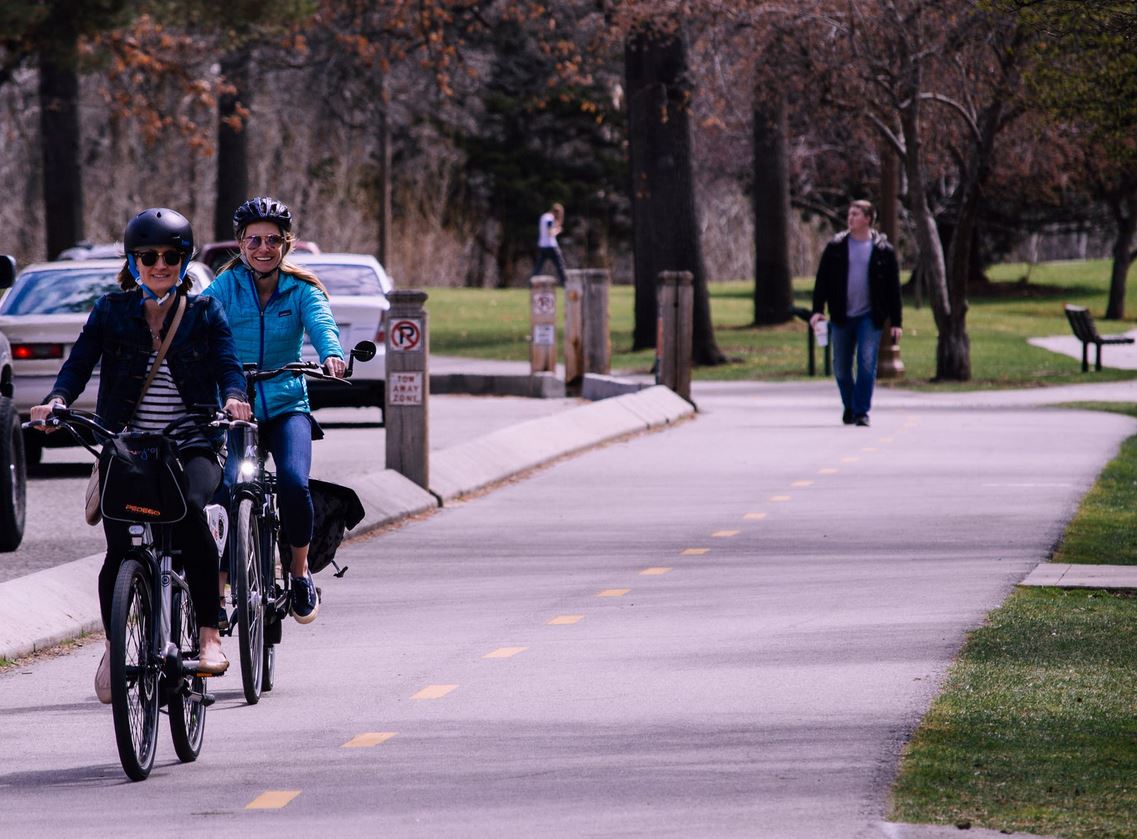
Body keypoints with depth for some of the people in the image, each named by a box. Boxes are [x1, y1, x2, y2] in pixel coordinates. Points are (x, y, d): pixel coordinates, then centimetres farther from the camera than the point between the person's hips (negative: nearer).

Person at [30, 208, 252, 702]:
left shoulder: (204, 313, 8)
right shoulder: (111, 312, 8)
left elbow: (228, 365, -4)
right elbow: (79, 363, -2)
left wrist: (233, 397, -27)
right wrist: (57, 399, -22)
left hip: (190, 446, -1)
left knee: (190, 511, -31)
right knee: (120, 549, -11)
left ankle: (209, 634, -26)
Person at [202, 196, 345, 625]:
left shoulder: (301, 289, 2)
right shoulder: (224, 287, 0)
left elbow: (321, 323, -17)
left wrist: (332, 354, -40)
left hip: (287, 406, 0)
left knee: (293, 481, -24)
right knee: (223, 489, -21)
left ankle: (300, 570, 0)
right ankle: (216, 593, -8)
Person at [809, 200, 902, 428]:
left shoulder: (883, 250, 0)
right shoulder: (836, 247, 4)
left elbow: (893, 288, 3)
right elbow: (822, 279, 5)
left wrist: (896, 322, 0)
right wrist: (817, 310, -6)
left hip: (870, 317, -2)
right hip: (842, 317, 2)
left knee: (867, 364, -12)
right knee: (841, 368, 9)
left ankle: (861, 411, -6)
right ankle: (849, 406, 29)